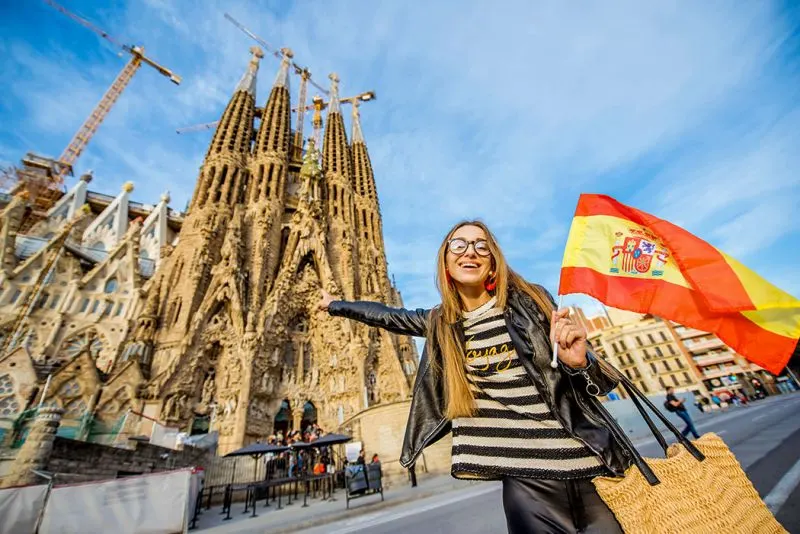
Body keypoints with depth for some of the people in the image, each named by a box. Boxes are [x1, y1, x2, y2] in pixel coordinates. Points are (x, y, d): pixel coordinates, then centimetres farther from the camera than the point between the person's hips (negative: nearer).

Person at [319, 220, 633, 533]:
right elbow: (387, 316, 15)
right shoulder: (441, 323, -1)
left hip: (594, 470, -1)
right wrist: (334, 304, 25)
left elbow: (598, 382, -2)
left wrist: (578, 362, -26)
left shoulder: (529, 300, -8)